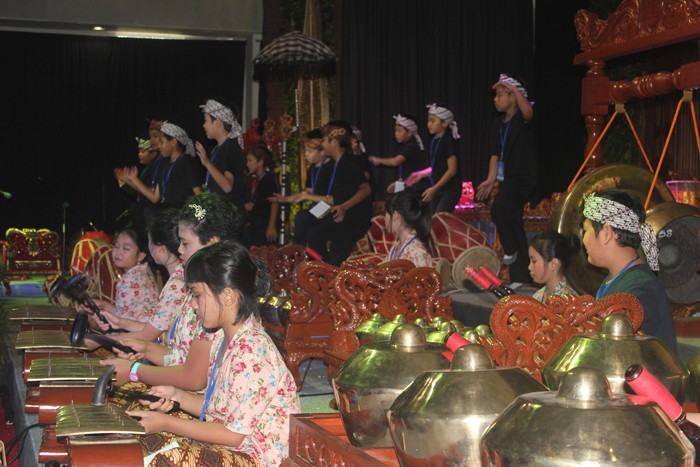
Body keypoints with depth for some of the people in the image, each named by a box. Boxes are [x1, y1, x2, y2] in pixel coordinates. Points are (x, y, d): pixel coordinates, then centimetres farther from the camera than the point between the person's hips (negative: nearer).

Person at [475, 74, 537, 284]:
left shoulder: (522, 119, -8)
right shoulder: (498, 124, 14)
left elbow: (528, 112, -33)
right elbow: (495, 154, 14)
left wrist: (514, 88, -27)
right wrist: (491, 179, 4)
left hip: (523, 178, -9)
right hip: (507, 180, 9)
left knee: (499, 208, -33)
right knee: (513, 220, 11)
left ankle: (512, 249, -13)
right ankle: (519, 278, 18)